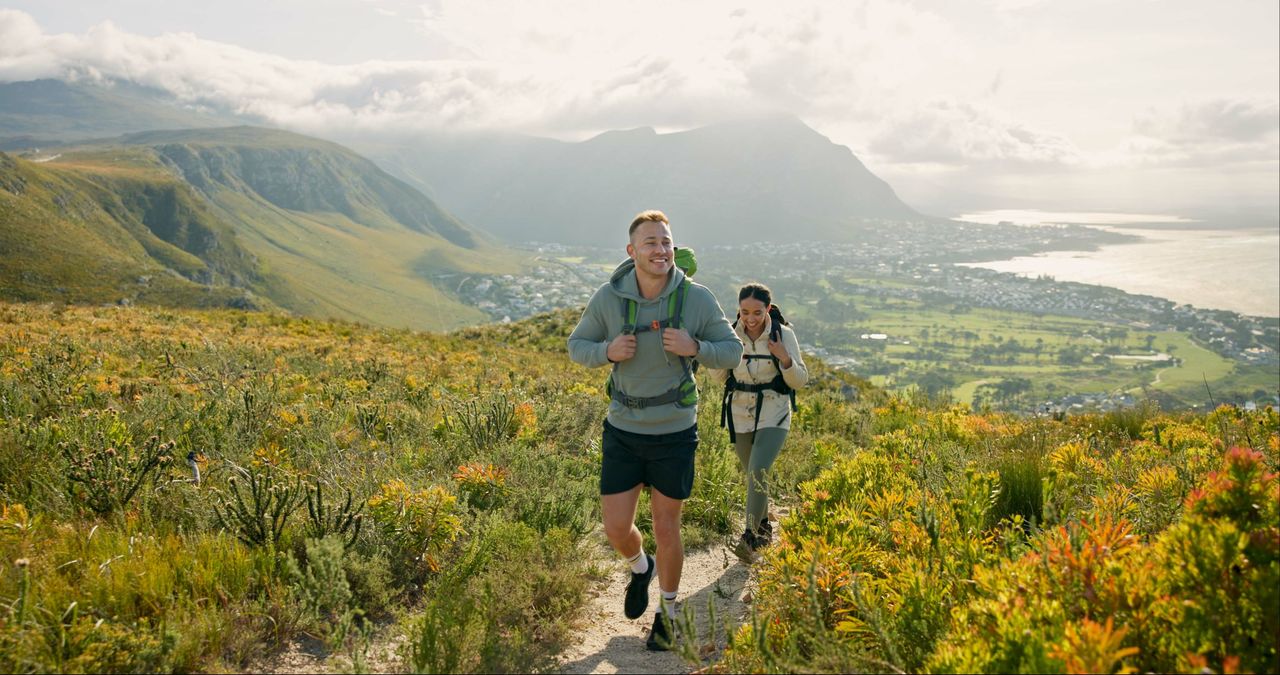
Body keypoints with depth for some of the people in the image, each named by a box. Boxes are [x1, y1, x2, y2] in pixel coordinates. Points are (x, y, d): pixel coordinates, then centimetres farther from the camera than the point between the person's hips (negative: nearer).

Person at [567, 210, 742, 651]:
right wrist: (608, 351, -19)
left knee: (666, 527, 10)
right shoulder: (608, 298, -10)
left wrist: (694, 348, -23)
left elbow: (732, 352, -3)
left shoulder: (697, 299, -12)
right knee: (616, 528, 5)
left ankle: (668, 612, 34)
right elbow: (578, 346, 3)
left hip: (675, 433, -1)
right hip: (623, 431, 1)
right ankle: (640, 568, 43)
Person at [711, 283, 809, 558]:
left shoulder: (784, 334, -11)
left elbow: (800, 381, -6)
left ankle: (751, 535, -10)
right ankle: (765, 526, 36)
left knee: (758, 472, -19)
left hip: (773, 415, -3)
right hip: (740, 413, 3)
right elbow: (719, 378, 5)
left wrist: (785, 359, -25)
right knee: (753, 474, 15)